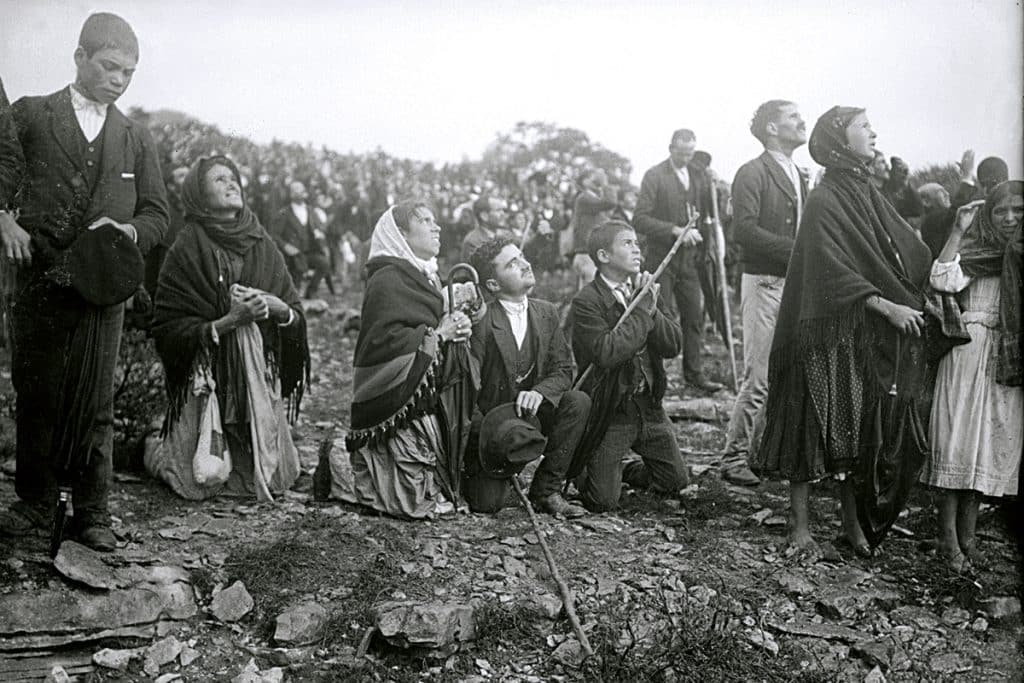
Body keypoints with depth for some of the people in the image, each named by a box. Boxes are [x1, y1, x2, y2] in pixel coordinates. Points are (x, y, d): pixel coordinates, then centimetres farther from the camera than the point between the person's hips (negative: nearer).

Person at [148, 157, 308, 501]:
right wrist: (229, 321, -19)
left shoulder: (263, 246, 9)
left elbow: (297, 317, 10)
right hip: (207, 379, -4)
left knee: (273, 477, 2)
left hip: (261, 379, 4)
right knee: (202, 482, -5)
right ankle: (153, 447, 26)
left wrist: (278, 308, -13)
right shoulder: (187, 250, -5)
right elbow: (167, 331, -10)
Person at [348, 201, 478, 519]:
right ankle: (342, 470, 8)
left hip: (428, 395, 9)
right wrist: (438, 334, -14)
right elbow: (384, 341, -23)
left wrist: (457, 329, -1)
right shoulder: (387, 279, -13)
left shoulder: (425, 278, 17)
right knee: (417, 501, -8)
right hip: (399, 409, -9)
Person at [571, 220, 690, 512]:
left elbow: (674, 345, -3)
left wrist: (651, 309, -19)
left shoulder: (643, 290, 4)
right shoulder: (586, 302, -16)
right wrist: (642, 310, -21)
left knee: (676, 481, 14)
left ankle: (620, 472, 36)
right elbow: (608, 353, -29)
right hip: (610, 413, -6)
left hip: (649, 407, 6)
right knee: (602, 502, -5)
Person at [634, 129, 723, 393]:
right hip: (662, 258, -5)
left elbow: (706, 212, 19)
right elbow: (640, 219, -15)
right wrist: (676, 230, -22)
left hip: (689, 258, 5)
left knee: (694, 317, 7)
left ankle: (694, 373, 17)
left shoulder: (698, 176, 11)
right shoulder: (654, 176, -7)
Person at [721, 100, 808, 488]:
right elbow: (744, 230, -18)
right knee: (760, 377, -8)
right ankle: (733, 458, 0)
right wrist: (795, 250, -20)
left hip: (796, 282, 8)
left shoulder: (798, 176, 19)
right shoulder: (752, 173, -7)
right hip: (765, 282, -8)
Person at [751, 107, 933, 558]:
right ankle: (799, 526, 8)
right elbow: (832, 272, -18)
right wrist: (885, 306, -22)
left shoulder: (868, 194, 14)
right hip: (830, 334, -7)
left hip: (870, 336, 7)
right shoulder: (823, 201, -10)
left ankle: (853, 522, 19)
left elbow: (908, 251, 10)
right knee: (815, 428, -2)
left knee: (858, 432, 10)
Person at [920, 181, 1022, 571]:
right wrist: (958, 232, -21)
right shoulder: (975, 253, -4)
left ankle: (967, 534, 15)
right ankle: (949, 538, 0)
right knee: (959, 441, -5)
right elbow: (942, 281, -22)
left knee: (990, 446, 6)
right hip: (969, 357, -5)